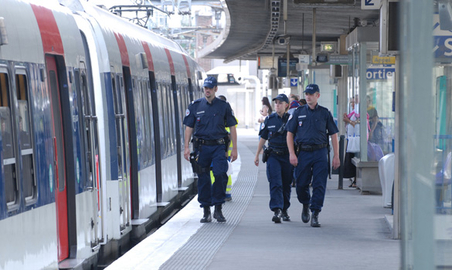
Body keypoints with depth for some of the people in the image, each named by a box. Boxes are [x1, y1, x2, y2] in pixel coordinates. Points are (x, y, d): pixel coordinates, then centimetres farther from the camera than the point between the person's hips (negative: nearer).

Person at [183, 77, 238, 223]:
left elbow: (232, 127, 8)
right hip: (201, 147, 1)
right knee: (203, 179, 3)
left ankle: (218, 209, -5)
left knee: (220, 175, -16)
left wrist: (234, 149, 2)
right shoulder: (195, 106, 7)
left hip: (218, 146, -1)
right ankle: (206, 211, 13)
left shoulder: (224, 106, 6)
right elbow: (189, 127, 9)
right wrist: (186, 147, 0)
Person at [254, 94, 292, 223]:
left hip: (287, 156, 0)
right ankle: (277, 211, -22)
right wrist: (257, 155, 14)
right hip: (273, 155, 0)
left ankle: (284, 210, 25)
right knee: (275, 183, -13)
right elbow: (263, 138, 13)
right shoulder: (270, 119, 5)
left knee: (286, 185, 9)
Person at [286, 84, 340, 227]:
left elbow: (333, 135, 7)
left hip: (320, 152, -1)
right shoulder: (298, 112, 8)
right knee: (301, 184, 3)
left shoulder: (325, 113, 6)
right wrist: (292, 154, -4)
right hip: (303, 152, 1)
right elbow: (290, 133, 8)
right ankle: (305, 205, 32)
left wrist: (336, 156, 1)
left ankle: (315, 215, -1)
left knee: (319, 185, -6)